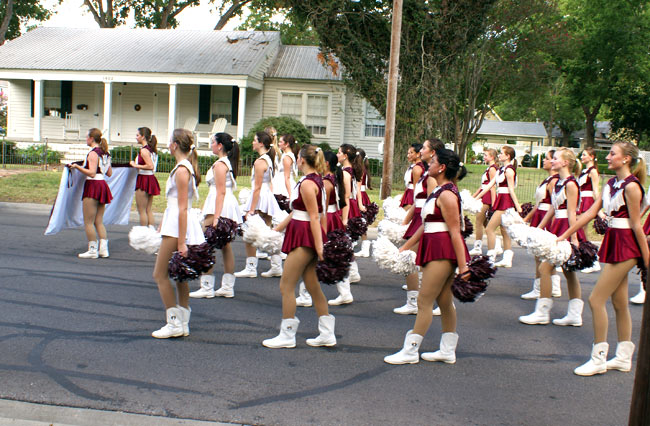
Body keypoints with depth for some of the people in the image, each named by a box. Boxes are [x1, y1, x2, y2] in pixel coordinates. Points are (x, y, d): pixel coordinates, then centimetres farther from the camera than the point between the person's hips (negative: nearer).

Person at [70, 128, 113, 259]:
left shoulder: (93, 153, -12)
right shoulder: (105, 153, 12)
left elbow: (92, 173, -21)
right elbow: (109, 173, 16)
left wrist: (77, 167, -20)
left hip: (93, 185, -9)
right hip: (103, 185, 9)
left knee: (88, 222, -1)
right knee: (99, 221, 12)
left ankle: (93, 249, 0)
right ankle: (103, 248, 9)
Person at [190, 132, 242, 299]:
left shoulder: (219, 164, -12)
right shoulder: (229, 162, 16)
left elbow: (221, 192, -19)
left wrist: (216, 217, -23)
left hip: (220, 205, -10)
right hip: (230, 204, 10)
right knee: (226, 245, 11)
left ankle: (207, 288, -3)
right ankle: (228, 287, 15)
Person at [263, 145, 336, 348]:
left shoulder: (307, 183, -16)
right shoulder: (317, 180, 13)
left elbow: (314, 217, -20)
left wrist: (319, 247, -22)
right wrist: (276, 229, 23)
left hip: (304, 238, -10)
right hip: (307, 237, 10)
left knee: (286, 286, 0)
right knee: (313, 285, 14)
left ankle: (287, 336, 8)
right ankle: (327, 334, 20)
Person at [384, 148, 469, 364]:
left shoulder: (447, 194, -17)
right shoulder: (439, 191, 14)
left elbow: (455, 232, -19)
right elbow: (425, 225, 18)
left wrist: (462, 266, -19)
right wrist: (405, 247, 20)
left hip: (443, 251, -10)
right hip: (436, 250, 10)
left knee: (424, 301, -3)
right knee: (444, 301, 14)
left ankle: (410, 351, 6)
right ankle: (448, 351, 22)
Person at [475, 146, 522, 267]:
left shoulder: (509, 170, -11)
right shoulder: (501, 169, 16)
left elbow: (511, 190, -16)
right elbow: (489, 185, 16)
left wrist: (517, 206, -16)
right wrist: (476, 198, 15)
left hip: (506, 202, -9)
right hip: (501, 201, 9)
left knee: (489, 229, -7)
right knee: (504, 231, 10)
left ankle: (491, 257, -2)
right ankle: (507, 259, 13)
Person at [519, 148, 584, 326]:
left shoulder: (570, 184, -13)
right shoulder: (558, 183, 13)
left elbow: (571, 213, -17)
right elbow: (552, 209, 18)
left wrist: (573, 238, -20)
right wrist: (538, 229, 18)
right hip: (558, 230, 9)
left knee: (544, 268, -8)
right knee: (569, 272, 11)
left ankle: (542, 313, 1)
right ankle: (575, 315, 17)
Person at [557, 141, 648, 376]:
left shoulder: (631, 186, -15)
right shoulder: (611, 184, 11)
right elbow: (590, 212, 11)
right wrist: (564, 235, 10)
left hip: (626, 246, -9)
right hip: (613, 242, 9)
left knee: (596, 299, -7)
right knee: (619, 303, 13)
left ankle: (598, 359, 2)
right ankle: (624, 357, 23)